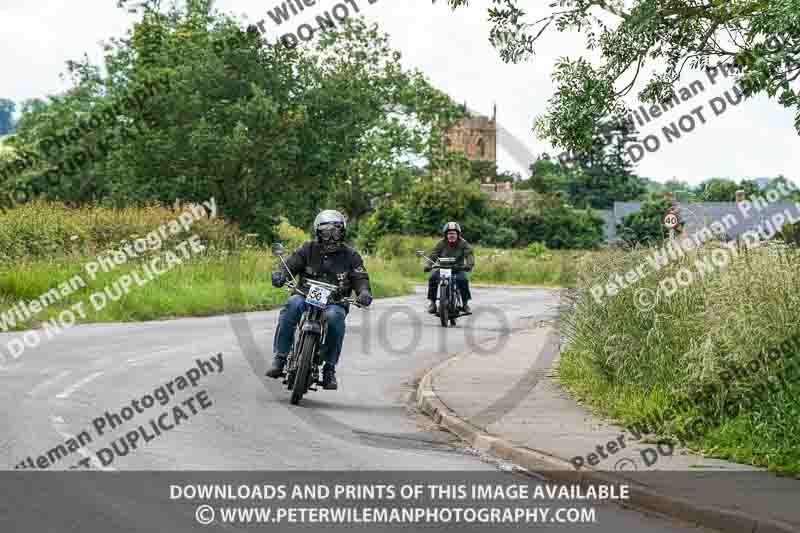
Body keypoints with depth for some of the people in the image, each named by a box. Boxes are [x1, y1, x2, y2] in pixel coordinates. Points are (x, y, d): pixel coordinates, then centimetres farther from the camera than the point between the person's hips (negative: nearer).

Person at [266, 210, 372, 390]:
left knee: (335, 316, -35)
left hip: (335, 303, -1)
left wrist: (364, 292, -20)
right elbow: (290, 264, -2)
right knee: (293, 305, -33)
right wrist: (279, 275, -25)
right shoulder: (308, 249, 8)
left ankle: (330, 368, -22)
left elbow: (360, 278, 4)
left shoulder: (350, 256, 9)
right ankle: (280, 358, -30)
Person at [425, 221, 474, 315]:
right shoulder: (441, 244, -2)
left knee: (463, 280, -31)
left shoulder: (463, 244, -4)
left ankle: (465, 303, -13)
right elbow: (434, 255, -11)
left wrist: (469, 265, -38)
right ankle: (432, 303, -13)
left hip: (458, 268, -1)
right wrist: (429, 266, -30)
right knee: (433, 278, -25)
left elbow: (469, 254, -17)